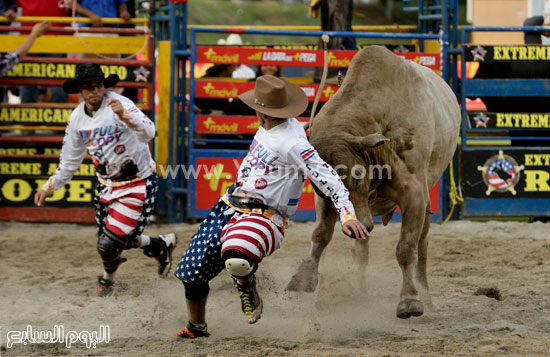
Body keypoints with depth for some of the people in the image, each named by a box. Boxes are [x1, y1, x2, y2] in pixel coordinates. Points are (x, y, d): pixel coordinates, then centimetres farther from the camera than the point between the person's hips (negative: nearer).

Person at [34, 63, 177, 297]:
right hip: (108, 183, 7)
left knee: (110, 243, -9)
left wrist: (124, 116, -53)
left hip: (137, 183, -7)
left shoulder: (118, 104, -20)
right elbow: (70, 160, 14)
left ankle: (107, 279, 24)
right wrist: (49, 188, 14)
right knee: (113, 239, 11)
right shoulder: (77, 118, 0)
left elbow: (148, 133, -36)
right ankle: (161, 246, 36)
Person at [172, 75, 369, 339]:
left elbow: (326, 177, -27)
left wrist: (347, 215, -36)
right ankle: (196, 328, 32)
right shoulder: (268, 128, 5)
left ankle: (247, 286, -3)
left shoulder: (292, 143, -22)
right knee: (191, 271, 8)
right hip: (228, 208, 9)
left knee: (236, 260, -40)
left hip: (263, 216, -9)